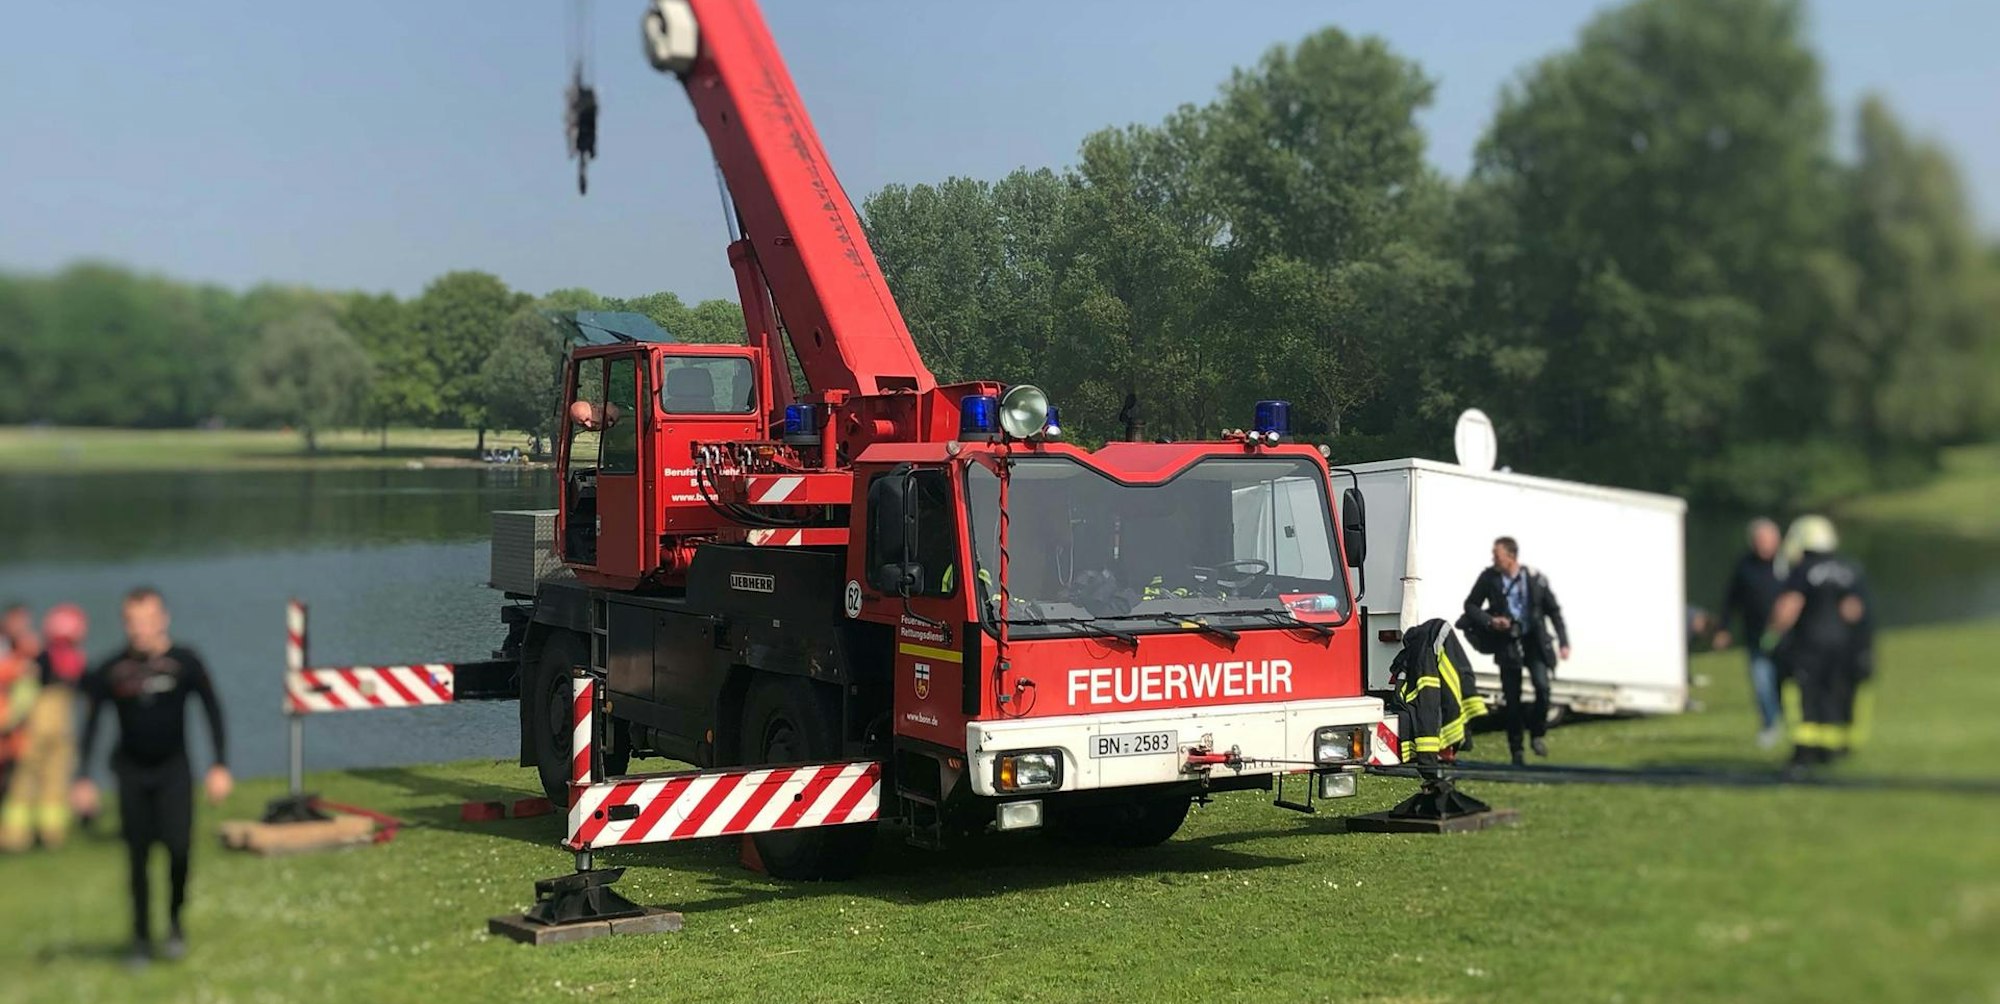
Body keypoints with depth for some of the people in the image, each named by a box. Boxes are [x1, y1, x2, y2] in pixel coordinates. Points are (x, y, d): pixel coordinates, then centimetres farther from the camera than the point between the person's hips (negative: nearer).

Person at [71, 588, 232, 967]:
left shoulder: (184, 662, -9)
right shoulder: (111, 670, -6)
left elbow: (213, 712, -2)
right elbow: (91, 723, 2)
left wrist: (221, 766, -7)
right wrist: (83, 779, -1)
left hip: (174, 769, -1)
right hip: (131, 772, 1)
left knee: (178, 848, -13)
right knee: (138, 856, 4)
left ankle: (175, 921, 11)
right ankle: (141, 938, 16)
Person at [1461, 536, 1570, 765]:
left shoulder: (1535, 579, -5)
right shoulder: (1488, 578, -5)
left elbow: (1554, 611, 4)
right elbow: (1470, 605, 6)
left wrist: (1563, 643, -1)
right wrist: (1490, 621, -13)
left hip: (1534, 641, 0)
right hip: (1506, 643, 0)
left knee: (1542, 686, -16)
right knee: (1512, 698, 3)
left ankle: (1538, 733, 10)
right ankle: (1516, 750, 15)